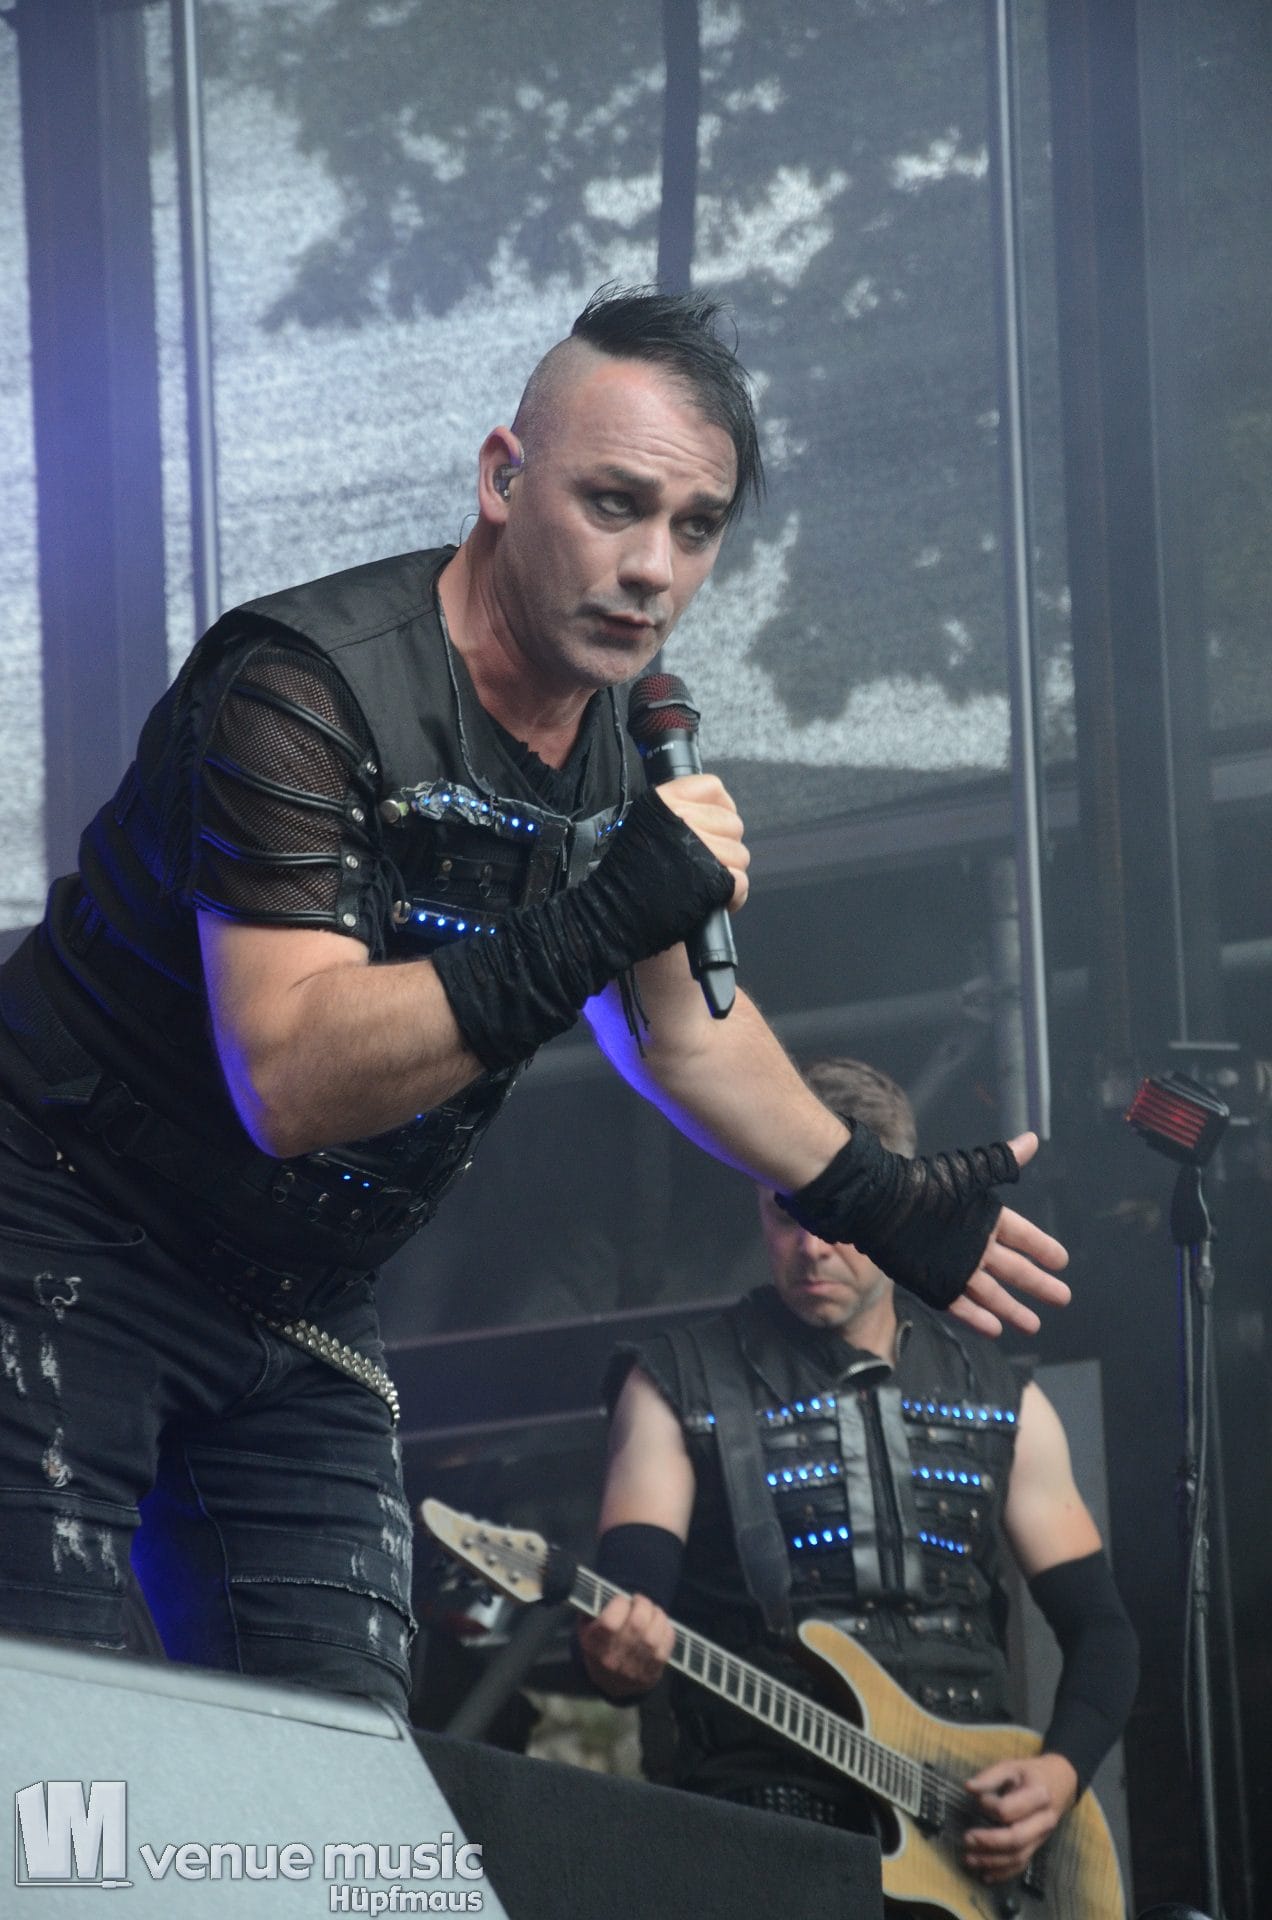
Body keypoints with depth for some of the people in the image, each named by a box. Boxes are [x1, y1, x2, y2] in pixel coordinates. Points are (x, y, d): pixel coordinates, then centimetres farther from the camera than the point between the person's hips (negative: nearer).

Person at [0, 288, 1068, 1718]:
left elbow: (675, 1020, 23)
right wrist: (592, 926, -37)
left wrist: (881, 1202, 26)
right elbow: (288, 1078, -33)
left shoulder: (620, 753, 3)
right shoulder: (304, 688, -23)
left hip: (297, 1306, 8)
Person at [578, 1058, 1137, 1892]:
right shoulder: (677, 1387, 6)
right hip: (763, 1814, -3)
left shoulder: (1002, 1401, 15)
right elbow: (628, 1603, -5)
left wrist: (1062, 1771, -2)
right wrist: (621, 1653, -29)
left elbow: (1102, 1630, 17)